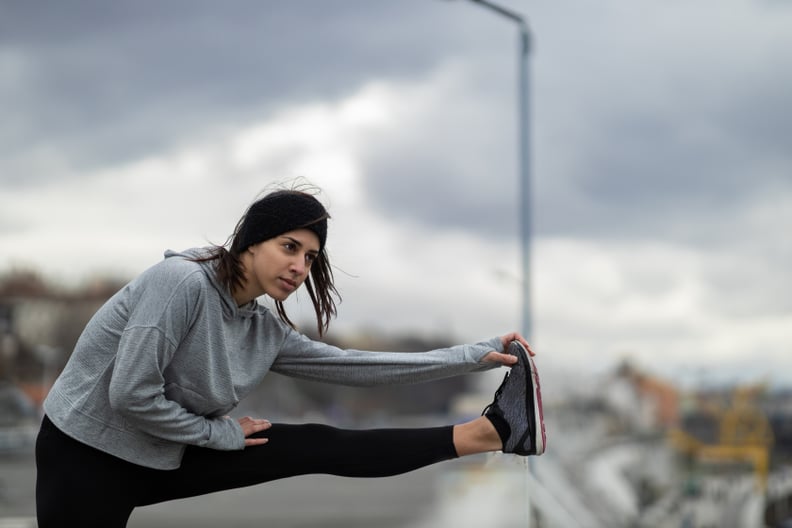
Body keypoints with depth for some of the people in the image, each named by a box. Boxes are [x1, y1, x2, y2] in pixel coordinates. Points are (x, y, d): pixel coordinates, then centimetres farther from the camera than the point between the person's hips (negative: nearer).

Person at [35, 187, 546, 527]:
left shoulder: (267, 332, 2)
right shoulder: (182, 281, -24)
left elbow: (359, 365, 5)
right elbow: (131, 394, -27)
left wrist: (475, 355, 4)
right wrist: (219, 432, -12)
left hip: (161, 457, 7)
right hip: (86, 455, -6)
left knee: (317, 446, 1)